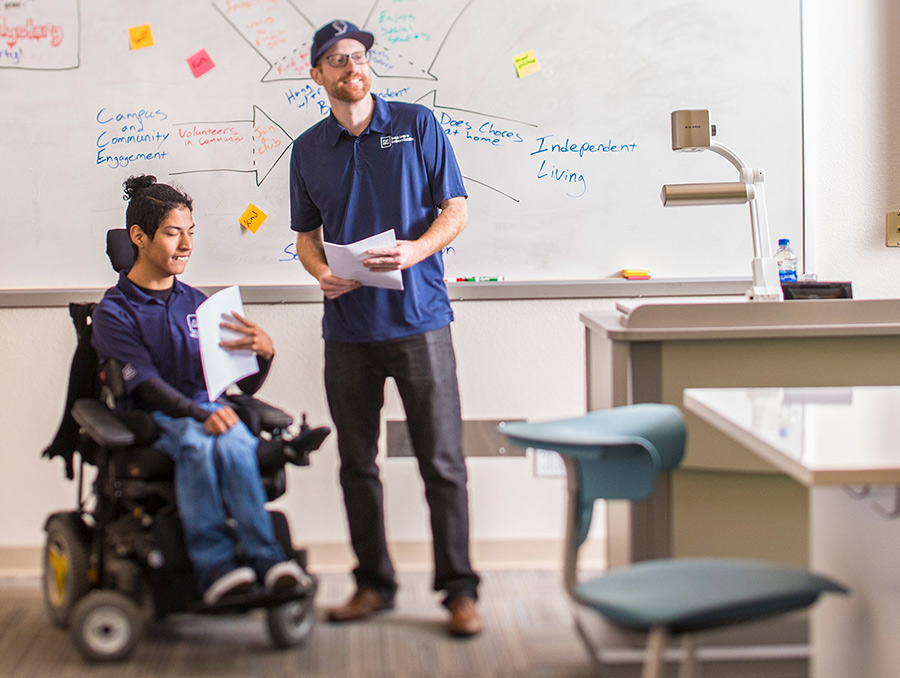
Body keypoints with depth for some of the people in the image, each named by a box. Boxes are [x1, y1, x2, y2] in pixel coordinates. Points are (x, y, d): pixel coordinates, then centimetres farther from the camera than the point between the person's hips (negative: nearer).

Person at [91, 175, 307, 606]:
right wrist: (200, 415, -28)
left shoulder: (198, 304, 20)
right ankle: (213, 564, -43)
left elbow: (246, 384, 13)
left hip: (208, 410, 3)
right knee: (196, 442, -37)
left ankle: (266, 559, -45)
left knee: (234, 441, -34)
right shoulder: (113, 311, 6)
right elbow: (146, 383, -10)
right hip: (149, 421, -3)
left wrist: (265, 353, -11)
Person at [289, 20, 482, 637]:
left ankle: (459, 590, 3)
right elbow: (307, 234, 17)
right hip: (347, 325, 3)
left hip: (419, 318, -3)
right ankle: (373, 583, 20)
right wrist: (322, 274, -5)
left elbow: (455, 211, 2)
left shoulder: (417, 125, 3)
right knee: (357, 463, 8)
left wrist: (414, 251, -16)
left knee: (442, 461, -4)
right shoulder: (309, 149, 11)